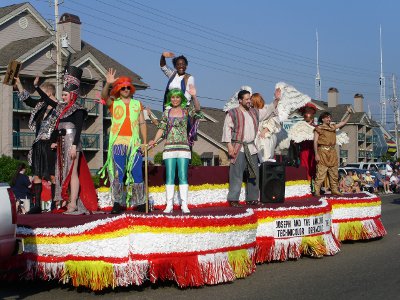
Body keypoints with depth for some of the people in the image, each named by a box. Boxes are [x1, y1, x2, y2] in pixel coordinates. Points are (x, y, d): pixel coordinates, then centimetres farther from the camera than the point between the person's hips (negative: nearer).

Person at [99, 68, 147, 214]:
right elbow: (104, 96, -10)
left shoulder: (137, 104, 17)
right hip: (118, 143, -2)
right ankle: (118, 203, -2)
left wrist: (145, 141, 6)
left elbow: (142, 123, 14)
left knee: (136, 173, 0)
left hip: (134, 143, 2)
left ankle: (139, 202, 4)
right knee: (118, 173, -4)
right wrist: (107, 84, -29)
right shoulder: (113, 103, 11)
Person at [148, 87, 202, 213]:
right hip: (169, 147, 2)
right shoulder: (166, 112, 11)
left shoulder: (186, 111, 6)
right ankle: (169, 205, 2)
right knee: (170, 177, 0)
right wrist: (154, 140, -5)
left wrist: (194, 96, -30)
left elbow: (197, 109, -13)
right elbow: (162, 128, 10)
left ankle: (184, 205, -1)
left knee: (183, 177, -3)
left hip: (183, 147, -1)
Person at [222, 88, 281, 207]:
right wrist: (229, 145, -14)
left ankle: (252, 198, 17)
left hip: (252, 148, 6)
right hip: (238, 148, -6)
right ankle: (233, 199, -6)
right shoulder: (232, 113, -1)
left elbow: (268, 110, 24)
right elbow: (227, 129, -6)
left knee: (254, 174, 8)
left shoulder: (255, 112, 17)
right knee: (236, 174, -10)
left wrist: (276, 100, 10)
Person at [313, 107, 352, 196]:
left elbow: (344, 122, 25)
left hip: (332, 152, 6)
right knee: (321, 173, -11)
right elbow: (315, 141, -4)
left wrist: (349, 113, 14)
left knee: (334, 173, 8)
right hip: (322, 151, -6)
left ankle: (334, 190, 15)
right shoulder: (318, 128, 1)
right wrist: (316, 154, -13)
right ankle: (317, 191, -10)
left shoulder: (333, 127, 17)